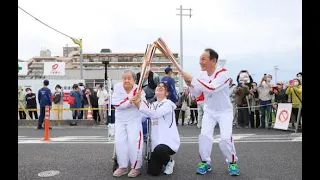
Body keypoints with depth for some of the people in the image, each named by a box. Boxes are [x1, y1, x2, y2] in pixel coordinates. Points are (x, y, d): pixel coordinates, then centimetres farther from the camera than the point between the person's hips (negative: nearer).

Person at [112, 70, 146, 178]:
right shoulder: (117, 87, -9)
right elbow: (115, 104, -17)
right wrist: (129, 102, -31)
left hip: (134, 120, -2)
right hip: (120, 119, 2)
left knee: (134, 141, -14)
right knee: (119, 141, -7)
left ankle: (136, 167, -1)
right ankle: (122, 167, 6)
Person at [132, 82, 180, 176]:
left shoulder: (168, 103, -8)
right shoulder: (152, 105, 13)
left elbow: (155, 114, -26)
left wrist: (139, 105, -37)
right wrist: (137, 103, -18)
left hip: (169, 141, -5)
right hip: (156, 142, 6)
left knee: (159, 150, -38)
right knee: (153, 172, -1)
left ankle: (169, 161, -3)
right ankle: (163, 159, 32)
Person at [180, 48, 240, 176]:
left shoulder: (222, 73, -24)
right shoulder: (203, 76, -4)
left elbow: (211, 88, -40)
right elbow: (197, 93, 7)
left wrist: (192, 79, -36)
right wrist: (189, 84, -12)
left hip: (224, 111, -4)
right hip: (209, 111, 5)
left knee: (226, 138, -15)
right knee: (204, 135, -10)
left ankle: (232, 162, 11)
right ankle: (205, 162, 10)